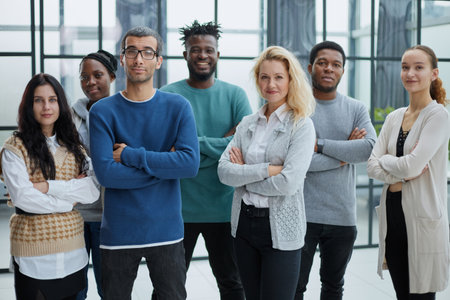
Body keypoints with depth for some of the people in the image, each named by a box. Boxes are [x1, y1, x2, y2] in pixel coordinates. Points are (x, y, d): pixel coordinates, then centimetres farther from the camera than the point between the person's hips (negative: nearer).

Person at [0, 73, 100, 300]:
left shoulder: (73, 146, 9)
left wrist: (49, 186, -15)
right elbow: (22, 197, -16)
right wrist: (70, 197, -8)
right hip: (33, 251, -4)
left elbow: (93, 191, -5)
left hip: (72, 248, 4)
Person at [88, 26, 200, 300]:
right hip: (118, 233, 0)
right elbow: (105, 173, -15)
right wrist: (165, 165, -14)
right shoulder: (103, 111, -3)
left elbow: (191, 163, -14)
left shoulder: (178, 107, -1)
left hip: (167, 231, 1)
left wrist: (131, 155, -15)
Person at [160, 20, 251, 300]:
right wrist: (224, 144, -14)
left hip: (223, 207, 2)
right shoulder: (168, 96, -3)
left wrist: (199, 143, -14)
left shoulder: (235, 95, 3)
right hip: (178, 209, -1)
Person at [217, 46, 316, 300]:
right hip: (244, 222, 5)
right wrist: (267, 170, -17)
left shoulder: (301, 126, -8)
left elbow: (288, 183, -19)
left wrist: (244, 175, -8)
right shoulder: (248, 124, 7)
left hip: (281, 229, -5)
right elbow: (224, 172, -5)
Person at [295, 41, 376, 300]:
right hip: (302, 216, -3)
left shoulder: (356, 109, 6)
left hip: (343, 216, 3)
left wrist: (320, 145, -15)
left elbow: (371, 148, -12)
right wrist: (344, 154, -10)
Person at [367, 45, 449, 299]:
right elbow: (372, 166, 3)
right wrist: (402, 174, -13)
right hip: (393, 214, 6)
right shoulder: (394, 117, 10)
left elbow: (412, 165, -19)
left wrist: (385, 160, -1)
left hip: (423, 218, -6)